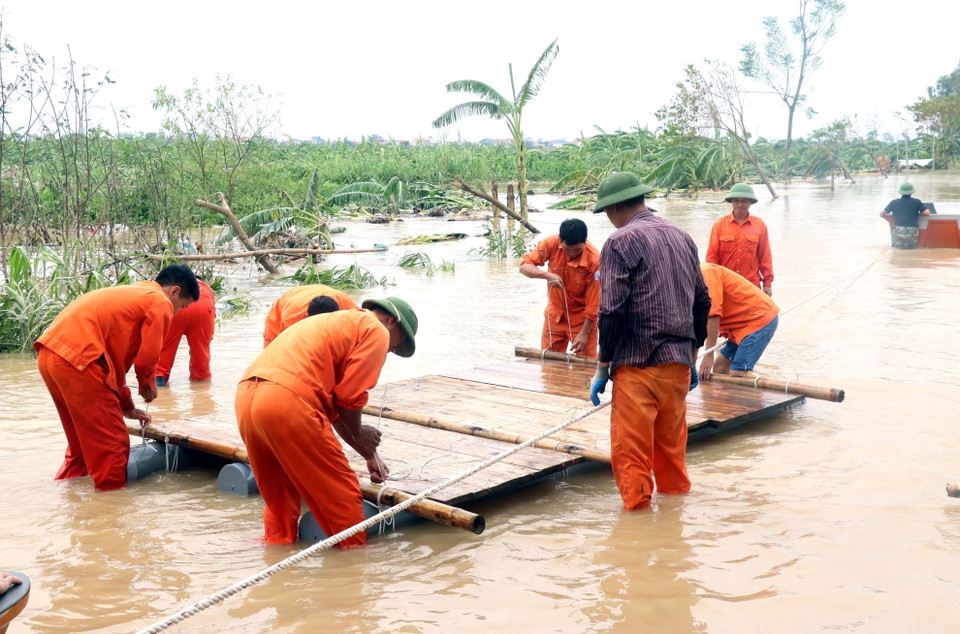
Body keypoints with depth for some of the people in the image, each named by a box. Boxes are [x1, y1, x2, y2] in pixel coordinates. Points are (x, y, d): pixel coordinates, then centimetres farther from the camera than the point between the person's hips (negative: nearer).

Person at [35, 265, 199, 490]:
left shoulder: (130, 295, 30)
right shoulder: (161, 303, 2)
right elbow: (147, 356, -6)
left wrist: (126, 406, 31)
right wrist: (148, 385, 15)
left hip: (50, 353, 10)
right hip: (76, 360, -10)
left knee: (82, 441, 24)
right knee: (113, 444, 1)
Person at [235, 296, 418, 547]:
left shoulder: (336, 323, 35)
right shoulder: (377, 331, 8)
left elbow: (333, 405, 37)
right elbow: (350, 396, -2)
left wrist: (369, 454, 38)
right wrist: (359, 433, 18)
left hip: (246, 396, 9)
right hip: (288, 402, -9)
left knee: (278, 494, 26)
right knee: (343, 494, 6)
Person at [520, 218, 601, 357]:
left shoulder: (594, 260, -25)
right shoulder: (552, 244, -17)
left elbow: (593, 302, -19)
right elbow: (524, 266, -15)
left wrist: (584, 333, -18)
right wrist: (547, 275, -33)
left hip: (582, 319, -3)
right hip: (555, 315, 3)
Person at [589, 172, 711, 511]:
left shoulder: (620, 242, -8)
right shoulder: (682, 237, 13)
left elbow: (611, 311, -14)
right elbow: (702, 301, 18)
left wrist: (602, 367, -6)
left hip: (637, 363, -7)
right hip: (679, 361, 7)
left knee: (630, 451, 0)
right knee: (672, 443, 19)